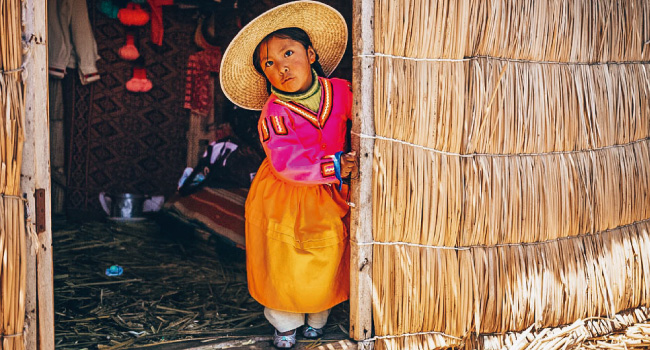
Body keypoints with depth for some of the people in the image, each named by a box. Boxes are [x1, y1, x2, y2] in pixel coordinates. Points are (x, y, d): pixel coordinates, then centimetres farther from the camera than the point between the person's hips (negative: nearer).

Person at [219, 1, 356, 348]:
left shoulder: (339, 91, -10)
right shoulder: (275, 112, -22)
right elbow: (287, 164, -29)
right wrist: (334, 167, -33)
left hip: (327, 200, 4)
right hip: (283, 200, -4)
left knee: (326, 265, 17)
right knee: (284, 267, 9)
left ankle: (316, 320, 41)